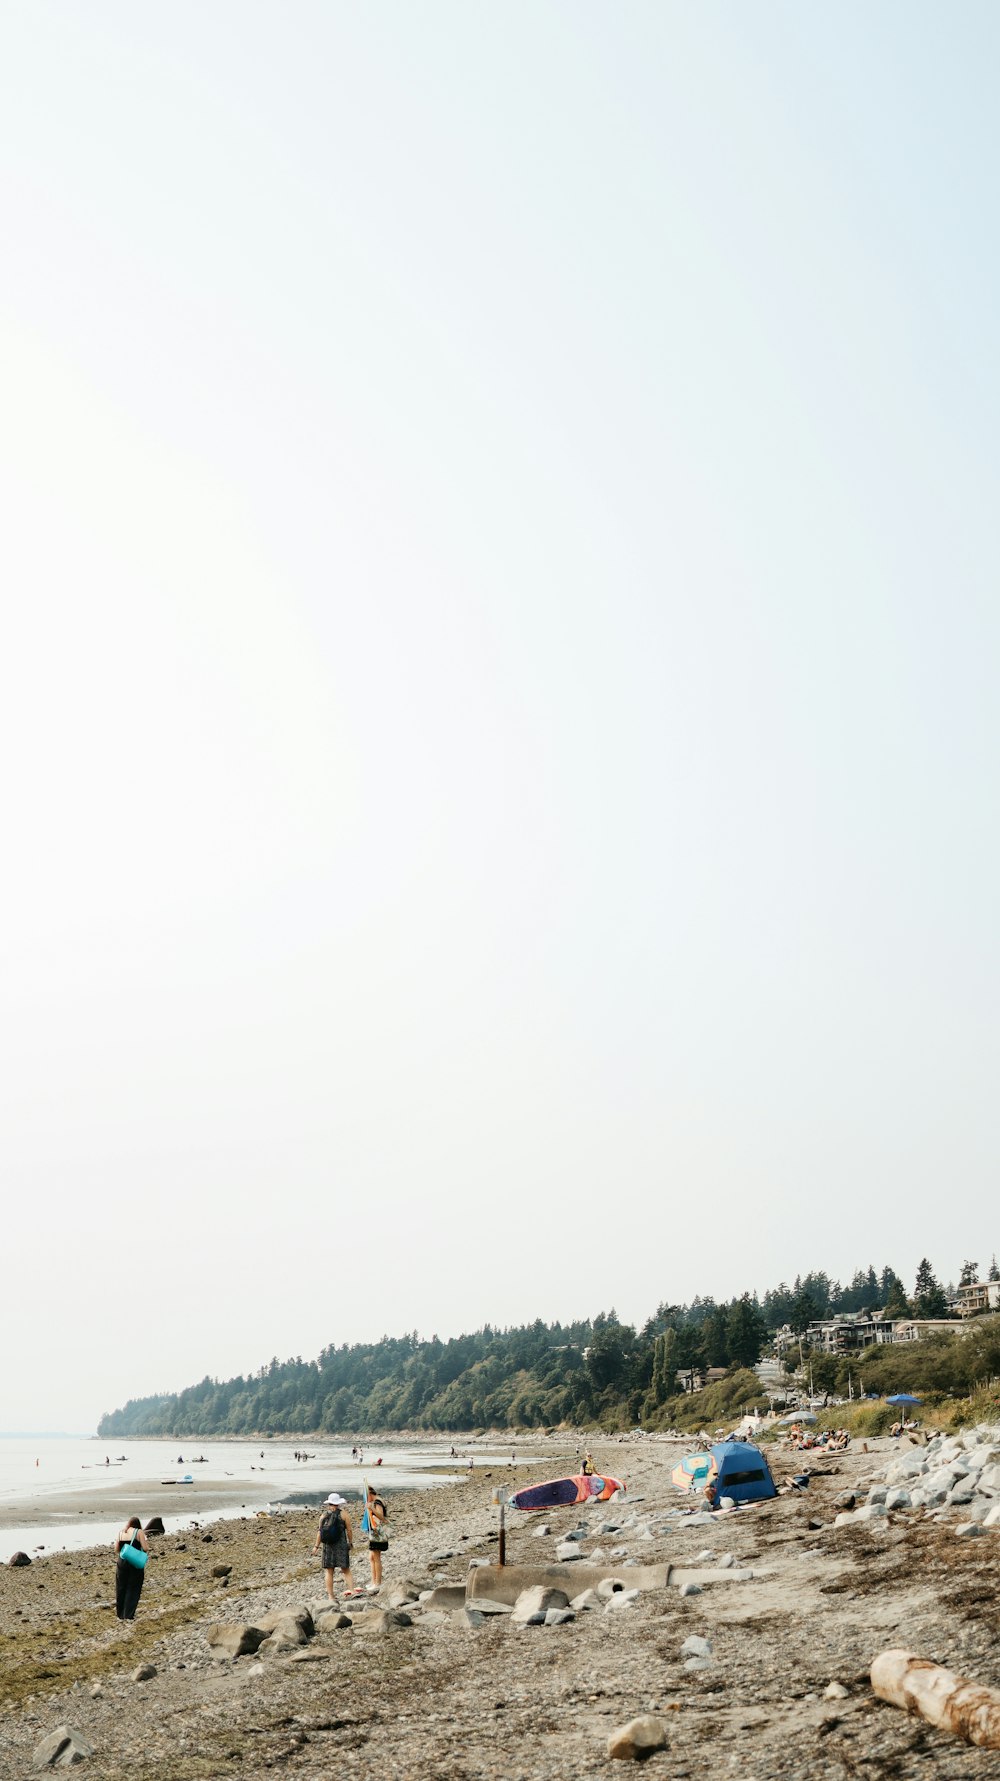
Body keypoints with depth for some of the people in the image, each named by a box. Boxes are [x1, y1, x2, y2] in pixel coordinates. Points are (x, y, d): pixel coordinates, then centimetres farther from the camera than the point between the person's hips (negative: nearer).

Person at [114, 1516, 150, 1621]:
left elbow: (116, 1549, 7)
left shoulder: (121, 1533, 7)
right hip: (135, 1564, -4)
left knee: (121, 1589, 16)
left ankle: (120, 1614, 25)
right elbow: (145, 1548, -10)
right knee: (133, 1589, 6)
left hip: (121, 1562, 4)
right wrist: (146, 1542, 11)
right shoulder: (139, 1532, -4)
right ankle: (128, 1615, 3)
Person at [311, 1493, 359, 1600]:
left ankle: (331, 1596, 10)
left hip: (327, 1545, 2)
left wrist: (316, 1546, 11)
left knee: (329, 1571, 9)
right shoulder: (343, 1514, -2)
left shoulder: (323, 1515, 4)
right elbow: (349, 1530, -2)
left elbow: (320, 1532, 4)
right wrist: (351, 1543, 10)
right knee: (346, 1570, 4)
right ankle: (352, 1591, -7)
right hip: (341, 1544, -2)